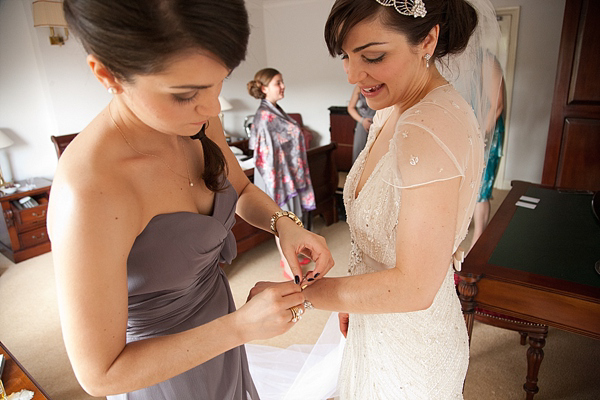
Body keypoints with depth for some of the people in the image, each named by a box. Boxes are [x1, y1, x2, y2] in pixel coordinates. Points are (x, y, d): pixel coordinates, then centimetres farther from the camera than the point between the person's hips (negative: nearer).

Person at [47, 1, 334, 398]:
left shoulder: (199, 121, -16)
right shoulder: (88, 193, -36)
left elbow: (242, 191, 3)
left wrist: (283, 223, -17)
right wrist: (241, 326, -29)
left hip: (216, 328, 6)